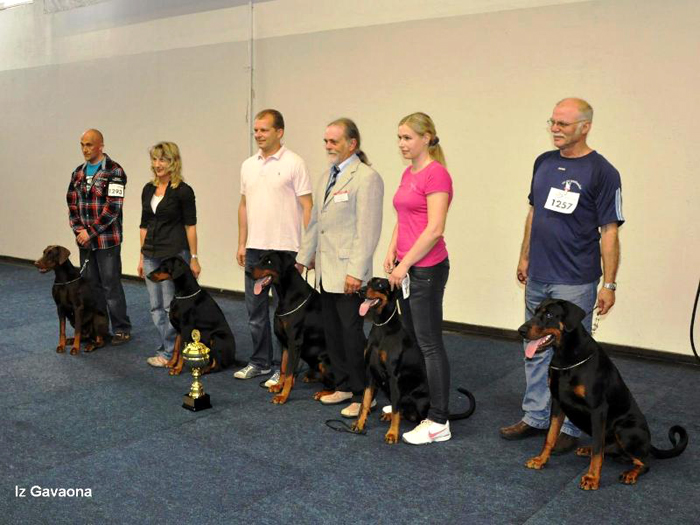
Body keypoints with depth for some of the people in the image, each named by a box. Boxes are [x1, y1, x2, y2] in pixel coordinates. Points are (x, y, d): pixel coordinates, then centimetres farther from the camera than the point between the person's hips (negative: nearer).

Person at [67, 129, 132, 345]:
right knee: (90, 284, 12)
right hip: (84, 240, 6)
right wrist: (78, 229, -3)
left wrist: (91, 232, -15)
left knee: (111, 285, -2)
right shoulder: (78, 172, 12)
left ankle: (122, 329, 9)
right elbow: (72, 203, 12)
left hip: (107, 239, -6)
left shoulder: (114, 171, -9)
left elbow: (113, 207, -15)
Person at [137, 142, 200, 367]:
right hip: (151, 254, 7)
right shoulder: (148, 189, 9)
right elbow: (144, 225, 13)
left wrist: (194, 258, -10)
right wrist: (142, 256, 13)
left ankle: (168, 353, 11)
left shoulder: (183, 191, -9)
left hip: (175, 254, -7)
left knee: (171, 306, 0)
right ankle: (164, 349, 22)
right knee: (156, 306, 11)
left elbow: (190, 226, -8)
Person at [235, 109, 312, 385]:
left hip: (284, 249, -6)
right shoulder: (248, 165, 12)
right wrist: (242, 243, 13)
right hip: (254, 248, 7)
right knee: (256, 310, 14)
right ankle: (260, 362, 27)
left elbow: (307, 206, -10)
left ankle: (283, 368, 11)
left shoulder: (293, 163, -7)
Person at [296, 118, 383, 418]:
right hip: (325, 271, 8)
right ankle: (344, 385, 24)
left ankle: (363, 395, 7)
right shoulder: (327, 177, 17)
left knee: (352, 332, -4)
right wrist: (303, 258, 20)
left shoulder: (366, 178, -10)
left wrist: (356, 272, -20)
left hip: (348, 273, -8)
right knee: (332, 332, 12)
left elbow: (368, 230, -16)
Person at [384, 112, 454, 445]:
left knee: (429, 343, -4)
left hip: (427, 268, -9)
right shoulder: (408, 174, 13)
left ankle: (439, 422, 4)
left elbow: (435, 229, -20)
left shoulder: (436, 174, -15)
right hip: (406, 267, 9)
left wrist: (405, 264, -15)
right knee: (410, 339, 16)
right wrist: (392, 251, 6)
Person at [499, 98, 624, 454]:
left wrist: (609, 283, -14)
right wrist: (525, 256, 15)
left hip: (574, 283, -6)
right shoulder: (544, 162, 8)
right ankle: (535, 417, 27)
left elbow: (609, 230, -12)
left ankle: (570, 427, 18)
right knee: (536, 350, 14)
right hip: (537, 278, 7)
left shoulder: (601, 172, -11)